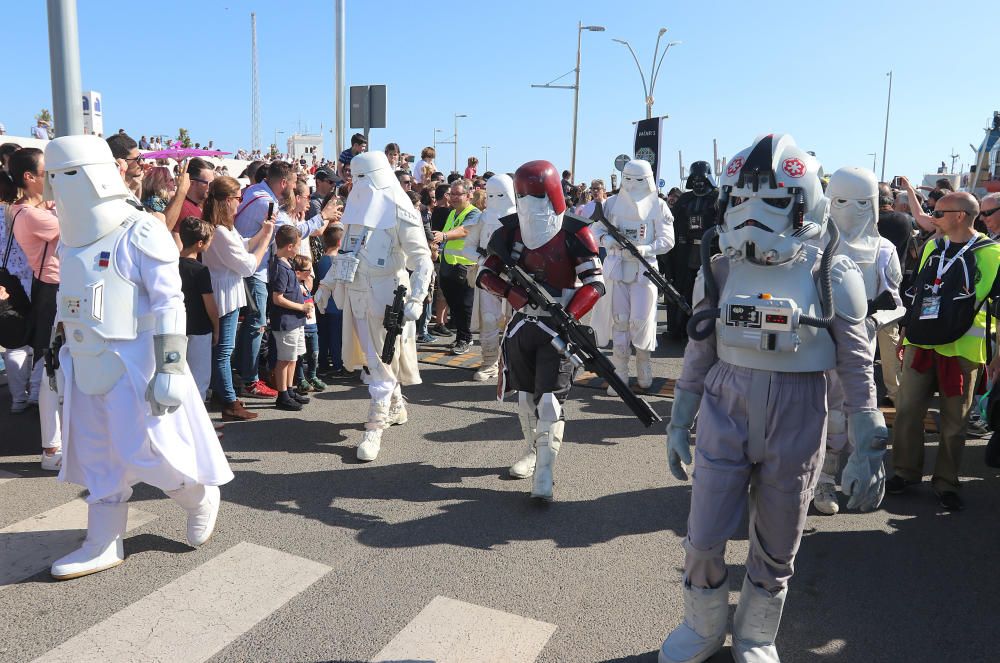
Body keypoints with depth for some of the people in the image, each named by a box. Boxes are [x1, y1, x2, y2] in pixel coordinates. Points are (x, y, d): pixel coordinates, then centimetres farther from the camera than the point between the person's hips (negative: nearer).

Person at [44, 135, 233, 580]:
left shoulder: (138, 233, -13)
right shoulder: (73, 240, 10)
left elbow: (169, 304, -17)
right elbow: (70, 307, 19)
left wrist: (170, 368, -22)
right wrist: (65, 360, 20)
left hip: (133, 366, -7)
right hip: (87, 368, 8)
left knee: (144, 452, -3)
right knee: (98, 459, 12)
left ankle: (201, 497, 24)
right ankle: (102, 547, 23)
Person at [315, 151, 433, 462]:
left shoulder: (399, 213, -10)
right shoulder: (357, 208, 13)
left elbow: (422, 260, -14)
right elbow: (345, 253, 22)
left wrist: (415, 300, -23)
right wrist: (327, 284, 17)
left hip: (385, 295, -7)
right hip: (356, 295, 7)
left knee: (382, 361, -2)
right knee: (372, 356, 14)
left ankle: (374, 430, 3)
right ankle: (396, 406, 35)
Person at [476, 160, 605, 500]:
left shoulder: (575, 233, -11)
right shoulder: (510, 231, 1)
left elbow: (595, 283, -12)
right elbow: (486, 274, 4)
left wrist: (569, 317, -25)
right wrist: (510, 292, -16)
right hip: (521, 324, 5)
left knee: (550, 398, -10)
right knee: (524, 393, 17)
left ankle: (544, 474, -2)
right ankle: (533, 451, 38)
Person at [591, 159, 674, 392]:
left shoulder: (658, 206, -1)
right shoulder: (612, 203, 4)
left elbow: (667, 240, -3)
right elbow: (597, 228, 8)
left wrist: (644, 249, -20)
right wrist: (607, 239, -14)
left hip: (644, 269, -2)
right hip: (617, 267, 2)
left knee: (640, 320, -5)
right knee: (619, 320, 3)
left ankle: (644, 366, 21)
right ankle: (620, 373, 12)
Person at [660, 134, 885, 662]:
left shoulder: (830, 276, -7)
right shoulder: (719, 270, 0)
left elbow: (856, 367, -3)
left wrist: (868, 450, -3)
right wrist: (678, 423, 10)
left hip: (796, 425, -1)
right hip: (724, 416, 2)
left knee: (776, 549, 15)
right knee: (703, 540, 6)